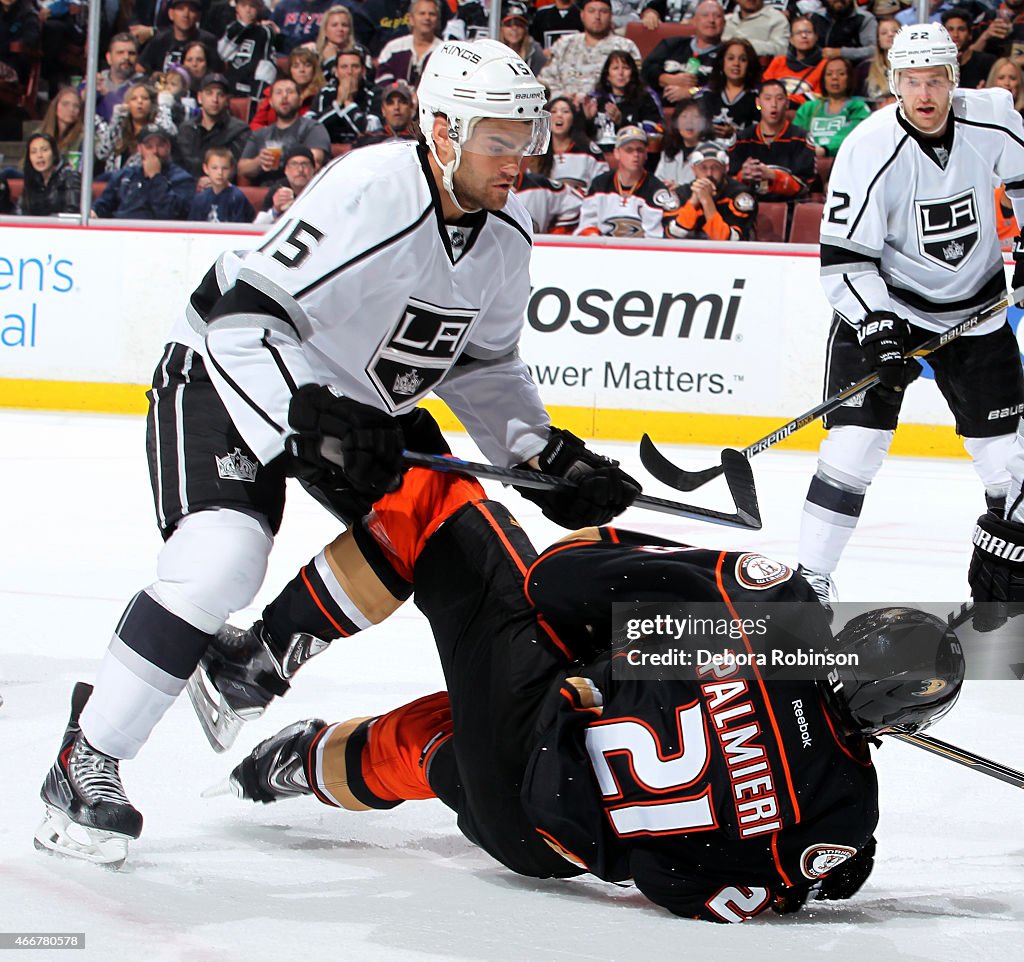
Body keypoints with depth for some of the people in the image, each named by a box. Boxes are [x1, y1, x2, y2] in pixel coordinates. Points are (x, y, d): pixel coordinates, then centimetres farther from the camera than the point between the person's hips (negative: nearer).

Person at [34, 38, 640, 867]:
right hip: (230, 371, -9)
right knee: (223, 555, -26)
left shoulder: (505, 234, -4)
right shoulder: (370, 193, -30)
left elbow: (484, 363, 10)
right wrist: (307, 423, -41)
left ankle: (258, 656, 18)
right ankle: (86, 764, -17)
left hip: (356, 395, 9)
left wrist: (547, 454, -1)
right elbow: (242, 311, -32)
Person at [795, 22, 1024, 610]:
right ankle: (811, 579, -8)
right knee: (856, 439, -15)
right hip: (887, 302, -3)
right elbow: (844, 257, -20)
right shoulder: (870, 150, -22)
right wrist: (875, 328, -29)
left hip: (976, 307, 3)